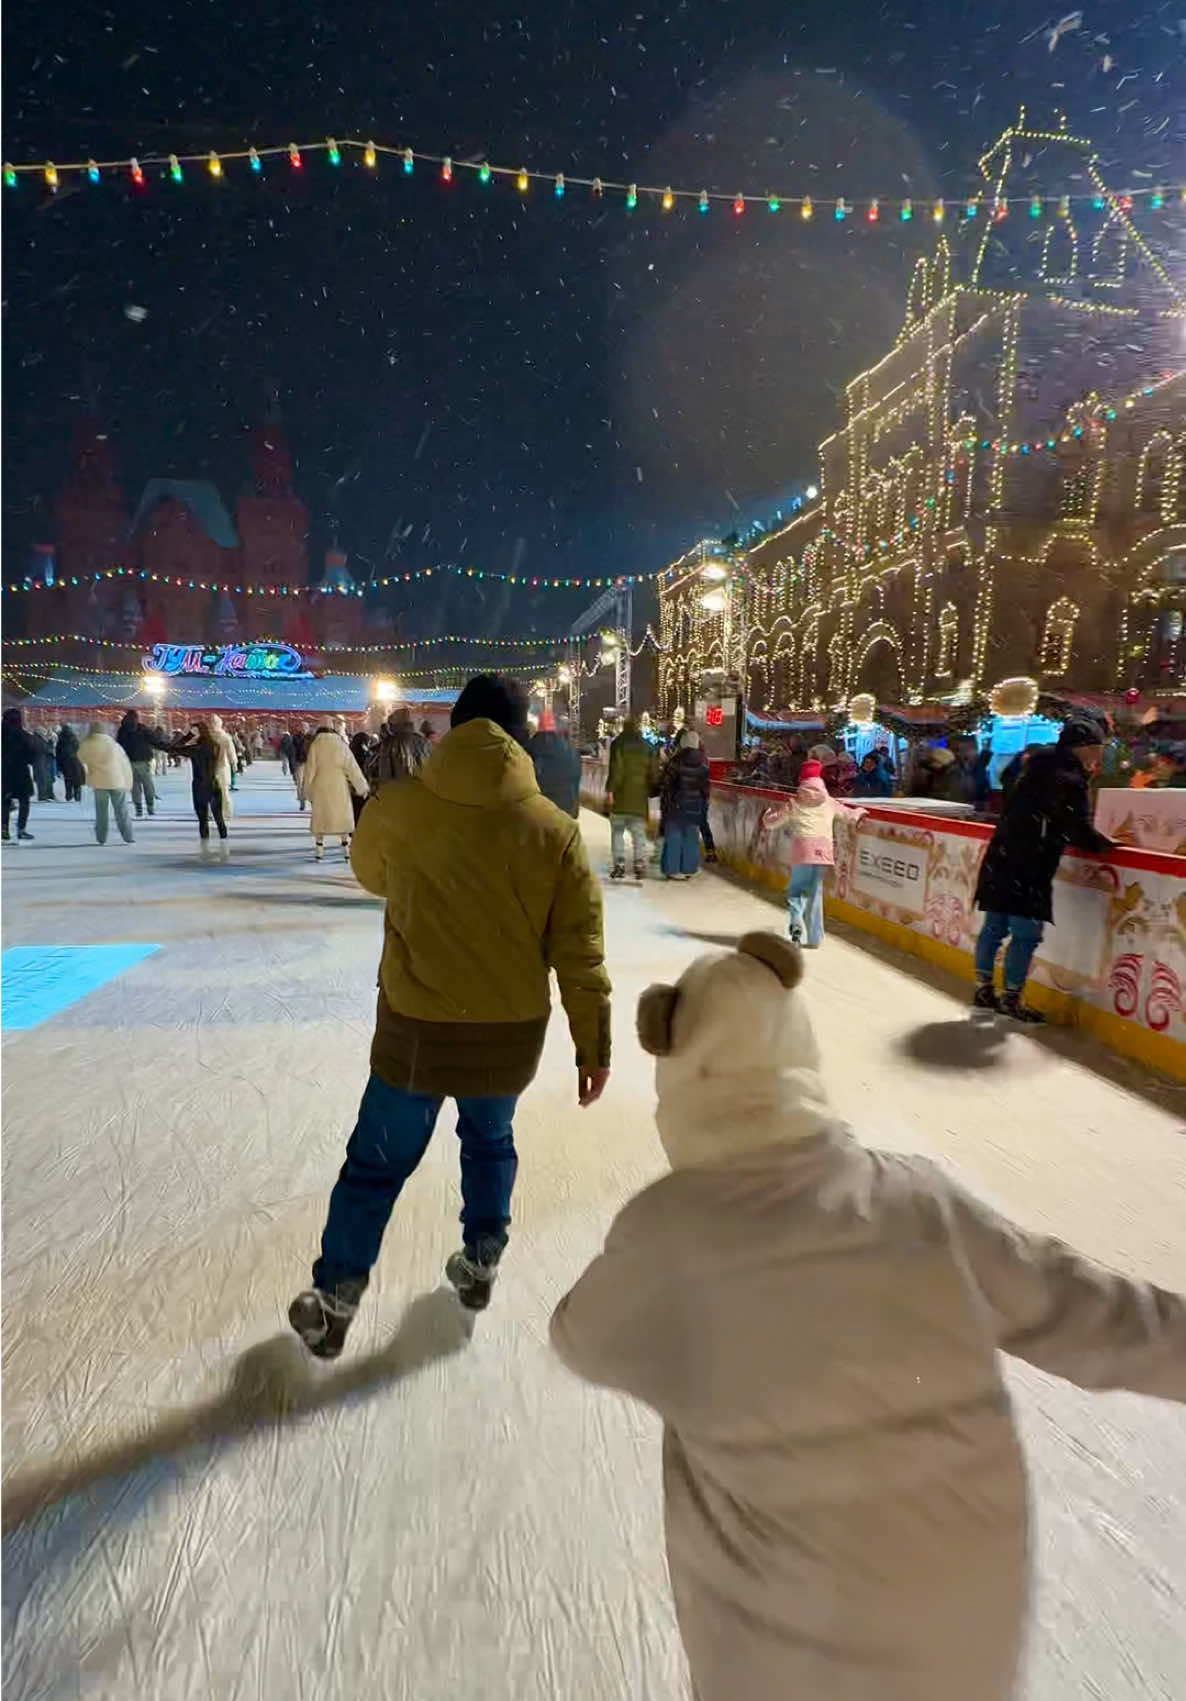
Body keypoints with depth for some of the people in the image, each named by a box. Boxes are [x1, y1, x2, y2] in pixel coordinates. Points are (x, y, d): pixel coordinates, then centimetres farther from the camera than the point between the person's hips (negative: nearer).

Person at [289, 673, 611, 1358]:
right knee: (491, 1142, 29)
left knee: (376, 1164, 19)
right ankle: (481, 1264, 42)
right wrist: (594, 1046, 2)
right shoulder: (556, 831, -12)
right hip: (512, 1034, 1)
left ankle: (335, 1302, 31)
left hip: (416, 1030, -1)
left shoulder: (395, 807, -11)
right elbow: (580, 954, -9)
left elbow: (371, 873, 12)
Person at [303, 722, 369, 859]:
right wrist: (362, 787, 5)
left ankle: (319, 851, 6)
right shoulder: (341, 744, -3)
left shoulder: (315, 744, -5)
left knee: (320, 817, 9)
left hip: (321, 788, 0)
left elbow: (310, 769, -1)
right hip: (339, 788, 1)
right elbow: (352, 767, -1)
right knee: (342, 816, 10)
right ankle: (347, 848, 10)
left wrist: (308, 791, 7)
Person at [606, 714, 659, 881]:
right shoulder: (648, 747, 10)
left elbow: (616, 770, -12)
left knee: (617, 831, 6)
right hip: (640, 798, 3)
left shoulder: (618, 743, -2)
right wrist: (652, 791, 18)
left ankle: (619, 865, 1)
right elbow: (654, 773, 9)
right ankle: (640, 865, 1)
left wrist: (610, 790, -12)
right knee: (639, 833, 6)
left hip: (621, 795, -3)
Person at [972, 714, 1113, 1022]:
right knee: (1026, 934, 0)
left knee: (994, 927, 14)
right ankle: (1011, 999, 8)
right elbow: (1080, 833, -19)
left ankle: (983, 989, 23)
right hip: (1028, 870, -9)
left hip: (1001, 861, 9)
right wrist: (1108, 843, -1)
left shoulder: (1039, 768, 13)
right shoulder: (1069, 780, -14)